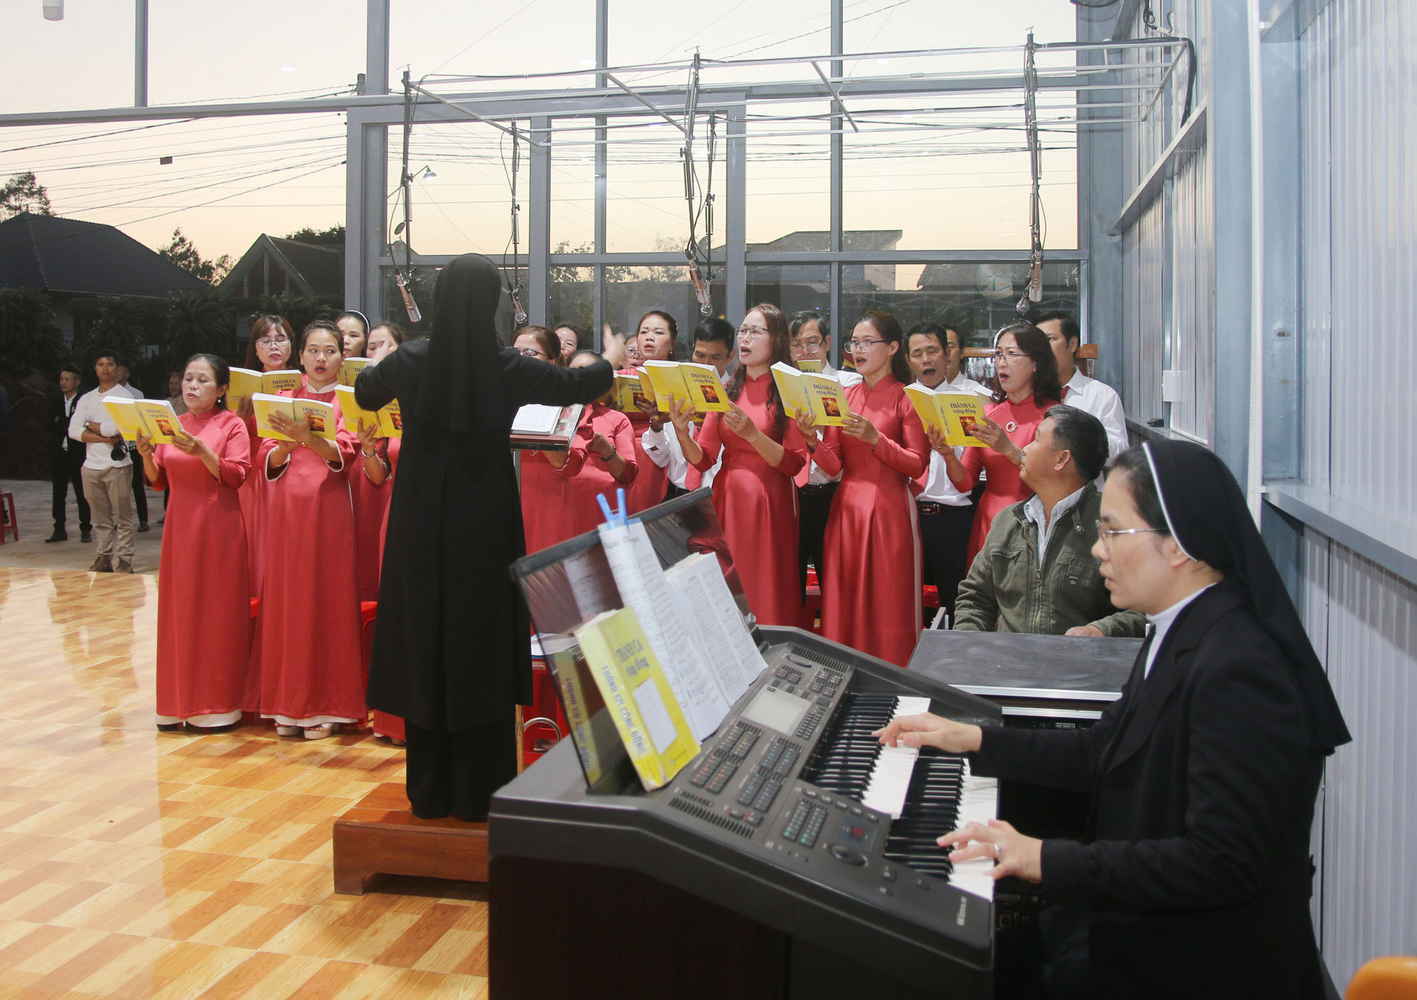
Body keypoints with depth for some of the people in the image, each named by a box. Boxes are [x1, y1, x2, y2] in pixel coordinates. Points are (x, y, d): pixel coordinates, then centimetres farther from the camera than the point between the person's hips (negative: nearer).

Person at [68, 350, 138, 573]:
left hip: (117, 465, -5)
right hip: (91, 465, 5)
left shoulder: (124, 396, -1)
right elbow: (74, 431, 2)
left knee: (123, 517, -2)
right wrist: (103, 437, -10)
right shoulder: (86, 399, 14)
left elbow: (115, 426, -16)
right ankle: (104, 557, 18)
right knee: (100, 518, 11)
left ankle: (123, 560, 0)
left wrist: (90, 426, -1)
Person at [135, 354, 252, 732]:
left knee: (217, 612, -1)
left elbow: (237, 475, -12)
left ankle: (217, 705, 6)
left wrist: (202, 452, -25)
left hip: (218, 528, -5)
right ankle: (181, 702, 15)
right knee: (179, 611, 7)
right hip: (180, 525, 5)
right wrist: (146, 456, -8)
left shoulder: (232, 424, -3)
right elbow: (158, 481, 10)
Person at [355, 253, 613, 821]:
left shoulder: (410, 361, -7)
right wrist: (610, 363, 26)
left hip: (422, 529, 2)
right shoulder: (509, 370, -11)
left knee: (425, 649, 11)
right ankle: (477, 794, 13)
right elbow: (577, 386, 5)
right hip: (484, 529, -2)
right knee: (482, 652, 7)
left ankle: (430, 791, 19)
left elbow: (364, 395, 15)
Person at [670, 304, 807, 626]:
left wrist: (752, 434, -19)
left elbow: (794, 463, -8)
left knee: (762, 594, -1)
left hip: (768, 503, -4)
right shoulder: (726, 391, 11)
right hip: (725, 499, 4)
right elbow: (703, 459, 6)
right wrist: (682, 432, -12)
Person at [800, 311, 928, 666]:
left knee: (887, 607, -2)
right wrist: (812, 440, -13)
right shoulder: (844, 396, 12)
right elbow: (834, 465, 6)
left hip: (889, 510, -5)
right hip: (846, 507, 5)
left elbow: (917, 465, -7)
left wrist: (875, 439, -18)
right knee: (843, 606, 5)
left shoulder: (906, 398, -2)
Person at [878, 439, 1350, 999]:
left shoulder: (1238, 672, -26)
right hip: (1140, 921, 8)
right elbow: (1103, 756, 14)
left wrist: (1051, 862, -28)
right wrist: (974, 739, 13)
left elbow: (1221, 863, -28)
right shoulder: (1180, 636, 5)